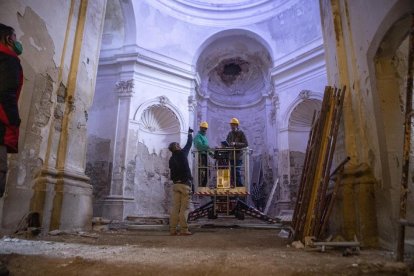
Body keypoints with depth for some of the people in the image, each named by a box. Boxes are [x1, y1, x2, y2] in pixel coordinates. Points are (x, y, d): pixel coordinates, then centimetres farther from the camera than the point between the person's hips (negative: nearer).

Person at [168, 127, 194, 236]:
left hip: (175, 184, 6)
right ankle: (183, 229, -5)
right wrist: (190, 133, 22)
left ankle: (173, 229, 4)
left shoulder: (171, 159, 13)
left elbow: (171, 173, 17)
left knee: (175, 208, 5)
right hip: (185, 184, -6)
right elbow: (189, 144, 9)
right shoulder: (182, 153, -3)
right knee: (184, 208, -5)